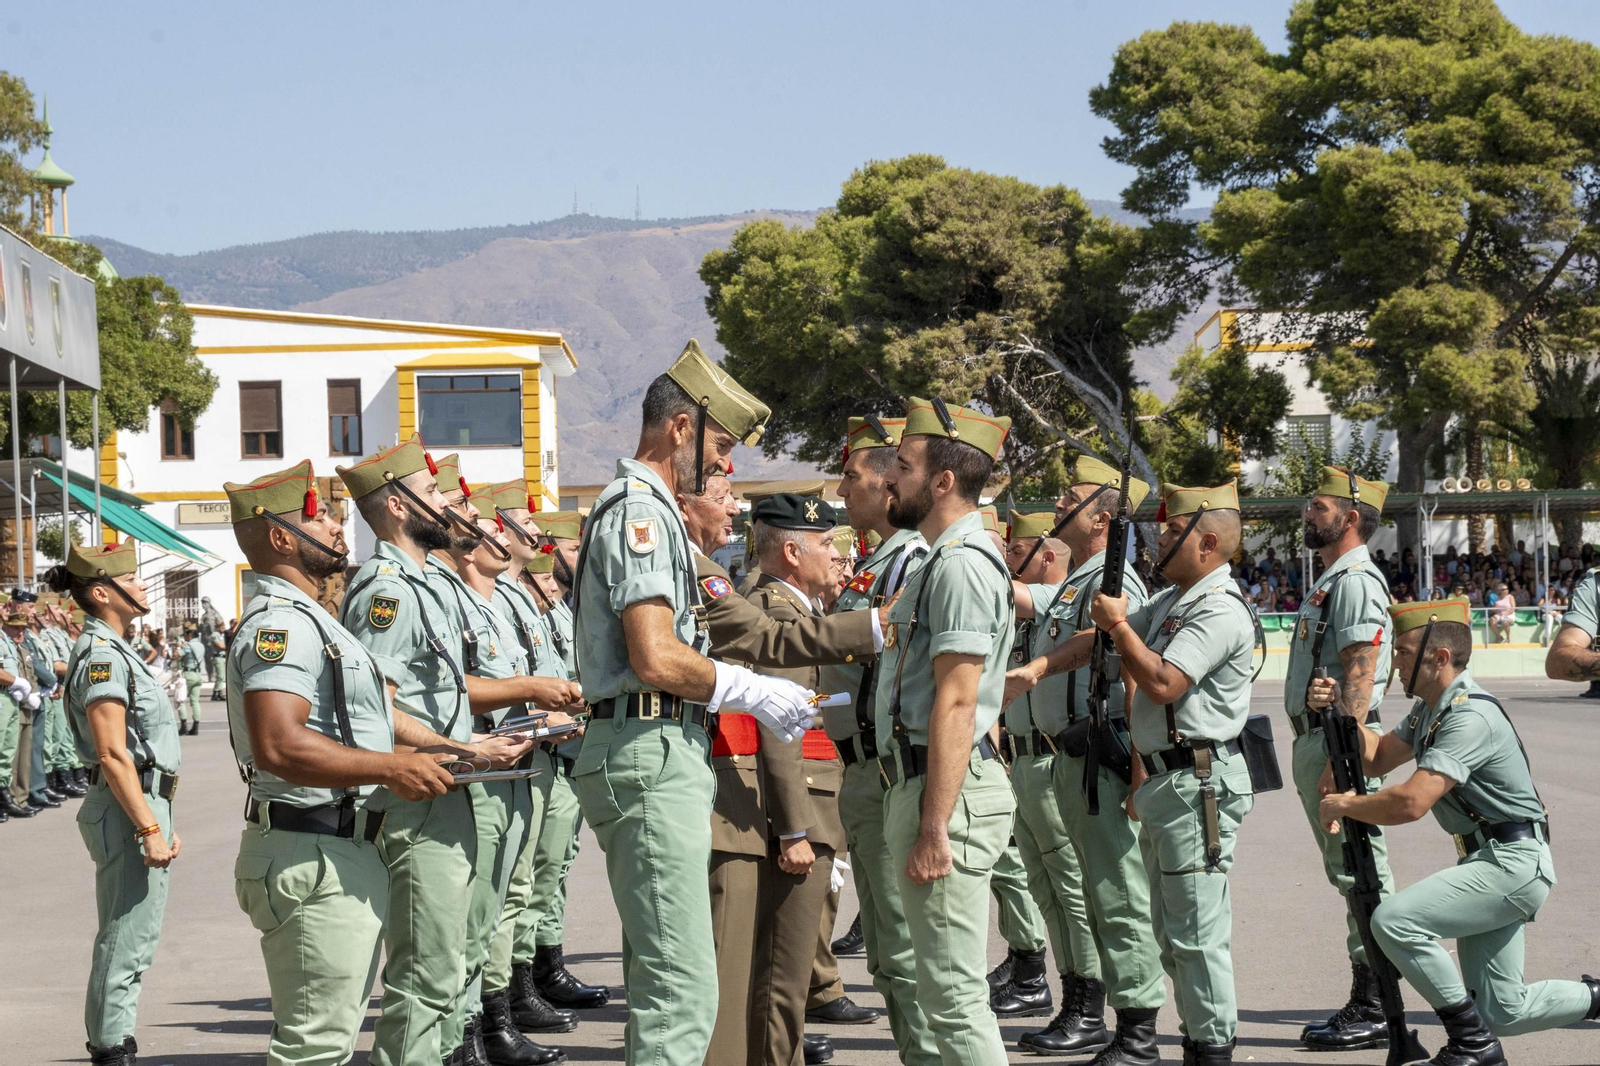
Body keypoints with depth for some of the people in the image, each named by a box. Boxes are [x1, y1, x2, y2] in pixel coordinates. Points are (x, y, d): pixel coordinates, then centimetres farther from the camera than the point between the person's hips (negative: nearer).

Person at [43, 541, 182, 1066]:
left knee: (132, 940, 15)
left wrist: (161, 822, 22)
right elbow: (113, 755, -21)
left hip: (144, 804, 11)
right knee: (126, 941, -6)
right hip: (126, 810, -11)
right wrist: (149, 829, -22)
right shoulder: (101, 655, -15)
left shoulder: (116, 651, 17)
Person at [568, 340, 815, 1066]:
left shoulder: (640, 509, 21)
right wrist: (756, 693, -9)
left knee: (660, 978, 14)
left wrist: (746, 697, 13)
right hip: (654, 757, -11)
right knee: (683, 987, -14)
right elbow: (658, 659, -21)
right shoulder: (641, 512, -11)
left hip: (665, 757, 11)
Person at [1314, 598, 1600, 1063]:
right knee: (1502, 1014, 10)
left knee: (1394, 919, -24)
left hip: (1514, 864, -10)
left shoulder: (1469, 716, -21)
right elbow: (1377, 757, 21)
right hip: (1489, 865, 10)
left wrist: (1342, 805, -15)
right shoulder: (1430, 709, 11)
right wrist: (1338, 708, 5)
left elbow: (1411, 802, -29)